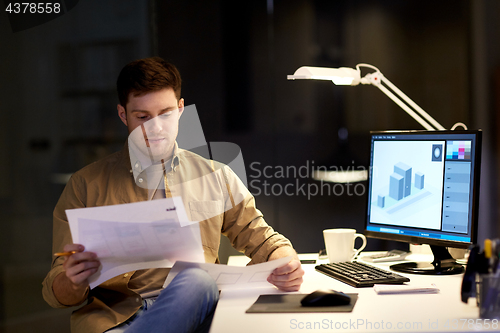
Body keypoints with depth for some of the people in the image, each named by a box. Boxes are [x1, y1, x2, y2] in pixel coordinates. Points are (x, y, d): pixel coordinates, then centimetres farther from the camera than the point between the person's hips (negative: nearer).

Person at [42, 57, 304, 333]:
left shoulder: (216, 177, 18)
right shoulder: (86, 185, 13)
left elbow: (261, 240, 22)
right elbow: (55, 291, 10)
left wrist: (287, 263, -3)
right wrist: (73, 283, -16)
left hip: (196, 310, 3)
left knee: (196, 282, -35)